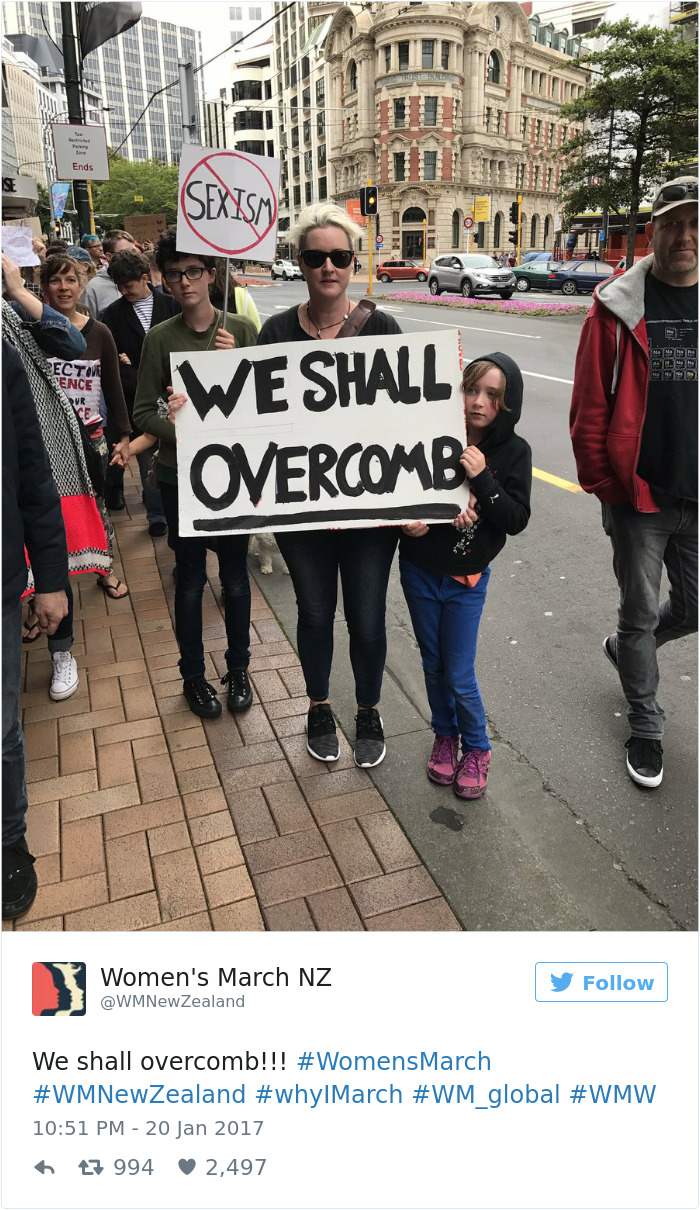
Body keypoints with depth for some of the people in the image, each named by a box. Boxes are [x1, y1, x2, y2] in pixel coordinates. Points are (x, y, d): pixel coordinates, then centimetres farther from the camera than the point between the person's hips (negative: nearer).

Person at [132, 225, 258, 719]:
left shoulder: (241, 330, -1)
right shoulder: (161, 338, -1)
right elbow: (144, 412, -1)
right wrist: (178, 432, -19)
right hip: (180, 474, 0)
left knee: (235, 576, 10)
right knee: (191, 578, 9)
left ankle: (238, 669, 29)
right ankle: (194, 676, 26)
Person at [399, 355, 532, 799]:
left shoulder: (514, 452, -10)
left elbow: (517, 520, -14)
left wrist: (482, 479, -25)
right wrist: (409, 523, -20)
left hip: (466, 579, -2)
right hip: (419, 572, 2)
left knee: (460, 676, 3)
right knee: (433, 665, 16)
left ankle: (477, 749, 28)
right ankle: (446, 736, 39)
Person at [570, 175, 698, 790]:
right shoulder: (619, 307, -6)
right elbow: (589, 406, -5)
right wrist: (600, 483, -5)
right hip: (637, 496, -3)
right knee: (641, 611, 9)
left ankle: (625, 646, 46)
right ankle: (646, 727, 27)